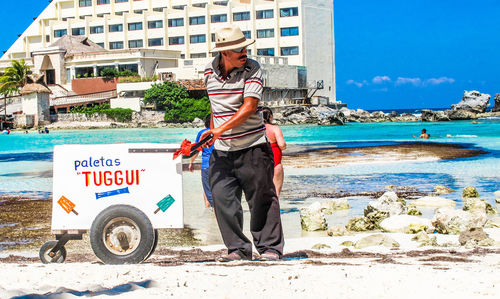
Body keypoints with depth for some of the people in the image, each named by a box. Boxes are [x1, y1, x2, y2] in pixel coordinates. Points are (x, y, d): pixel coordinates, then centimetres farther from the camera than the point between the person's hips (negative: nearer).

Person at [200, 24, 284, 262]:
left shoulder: (252, 69, -9)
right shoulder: (210, 71, 5)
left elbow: (249, 106, -18)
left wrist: (221, 128, -25)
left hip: (252, 146, -4)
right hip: (221, 150, 4)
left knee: (262, 198, 0)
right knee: (222, 198, -1)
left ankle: (270, 246, 13)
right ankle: (238, 248, 11)